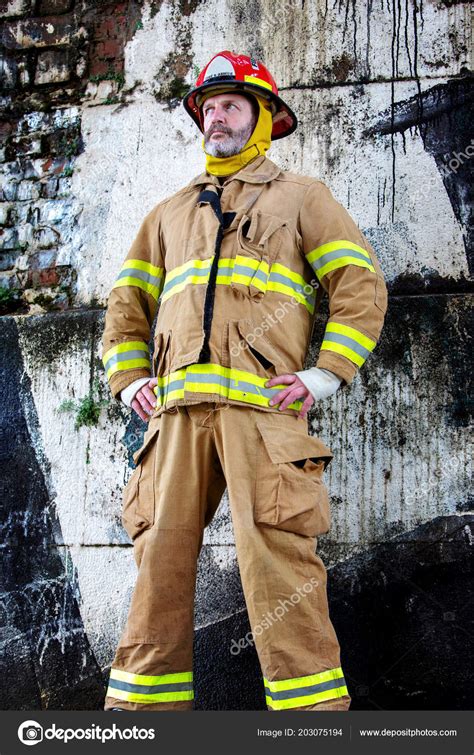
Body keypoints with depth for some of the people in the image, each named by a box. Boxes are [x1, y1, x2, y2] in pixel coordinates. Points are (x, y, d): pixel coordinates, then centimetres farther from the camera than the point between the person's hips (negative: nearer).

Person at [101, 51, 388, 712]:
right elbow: (128, 300, 29)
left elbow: (362, 284, 6)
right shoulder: (171, 212, 28)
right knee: (162, 554, 1)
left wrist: (326, 374, -5)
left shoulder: (300, 196, 15)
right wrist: (128, 379, 13)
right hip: (178, 408, 4)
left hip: (263, 403, -4)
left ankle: (312, 708, -7)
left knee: (277, 557, -12)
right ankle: (143, 704, 8)